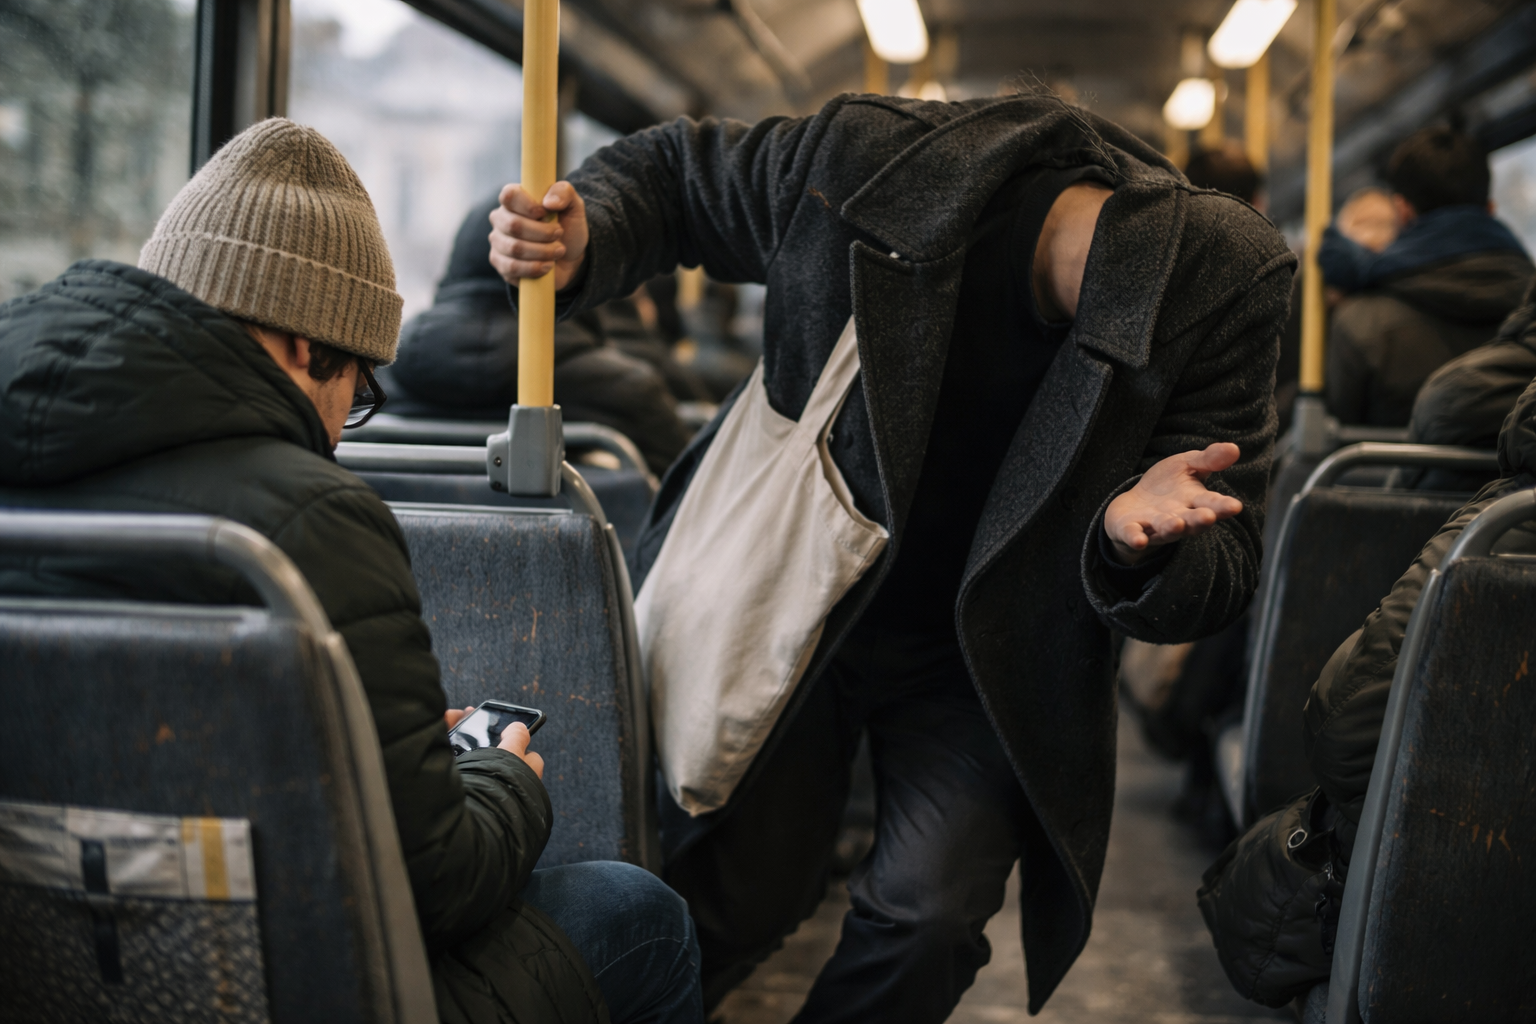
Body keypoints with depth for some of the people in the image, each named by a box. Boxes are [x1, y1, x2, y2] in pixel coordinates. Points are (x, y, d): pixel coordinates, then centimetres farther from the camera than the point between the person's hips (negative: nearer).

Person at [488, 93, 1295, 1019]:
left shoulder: (1225, 308, -21)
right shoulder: (867, 163, -24)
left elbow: (1216, 582, -15)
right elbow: (670, 174, -4)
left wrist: (1138, 540, -40)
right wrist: (581, 247, -26)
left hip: (979, 663, 1)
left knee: (931, 910, -16)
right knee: (731, 893, 2)